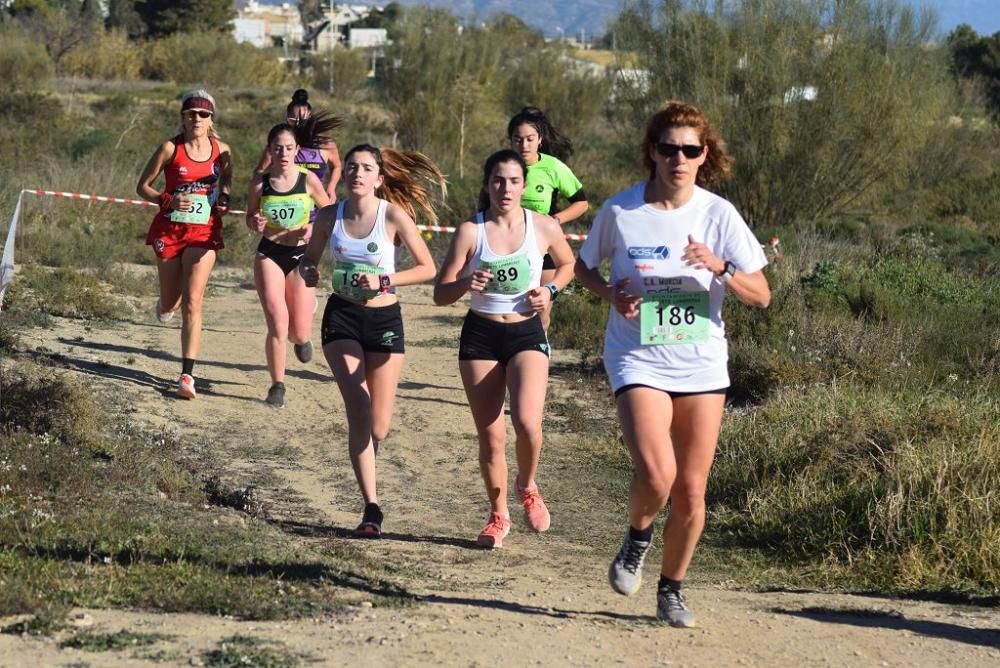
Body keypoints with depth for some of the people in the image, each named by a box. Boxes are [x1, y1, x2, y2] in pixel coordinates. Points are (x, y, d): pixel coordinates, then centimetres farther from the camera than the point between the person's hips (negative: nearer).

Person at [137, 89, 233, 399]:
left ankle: (187, 376, -12)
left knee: (192, 303, -12)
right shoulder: (171, 149, -7)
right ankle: (165, 303, 53)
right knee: (170, 303, 12)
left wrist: (224, 200, 0)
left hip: (204, 233, 0)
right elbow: (143, 186, -1)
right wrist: (169, 200, -18)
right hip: (169, 230, 0)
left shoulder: (221, 151, -1)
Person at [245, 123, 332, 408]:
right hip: (269, 255, 0)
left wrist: (314, 228, -14)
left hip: (301, 255, 0)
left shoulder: (308, 180, -9)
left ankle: (302, 338, 41)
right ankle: (277, 386, 4)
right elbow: (250, 216, 8)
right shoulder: (260, 183, -6)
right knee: (277, 325, -12)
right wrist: (255, 223, -14)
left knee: (299, 332, 1)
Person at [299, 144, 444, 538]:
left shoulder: (394, 216, -10)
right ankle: (371, 508, -12)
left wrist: (384, 280, -20)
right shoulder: (330, 216, -1)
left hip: (384, 319, -1)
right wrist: (308, 272, -9)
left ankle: (364, 466, 38)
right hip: (342, 317, 1)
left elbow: (428, 269, -7)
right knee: (359, 411, -15)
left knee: (378, 427, 3)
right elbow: (309, 259, 14)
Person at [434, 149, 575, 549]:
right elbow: (440, 294, -5)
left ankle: (527, 487, 9)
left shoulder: (544, 228, -4)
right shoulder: (470, 232, -7)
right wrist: (466, 284, -25)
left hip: (527, 335, -1)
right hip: (480, 336, 1)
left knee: (527, 422, -22)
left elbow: (568, 264, 17)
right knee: (490, 435, 4)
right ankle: (498, 515, 25)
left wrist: (551, 290, -3)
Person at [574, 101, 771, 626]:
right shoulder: (620, 210, -5)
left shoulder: (718, 214, -3)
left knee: (691, 490, 5)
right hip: (639, 361, -2)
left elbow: (761, 296, -4)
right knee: (655, 476, -22)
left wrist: (719, 268, -22)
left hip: (702, 365, 2)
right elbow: (584, 266, 12)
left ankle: (671, 589, 27)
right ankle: (637, 538, 12)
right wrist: (610, 293, -9)